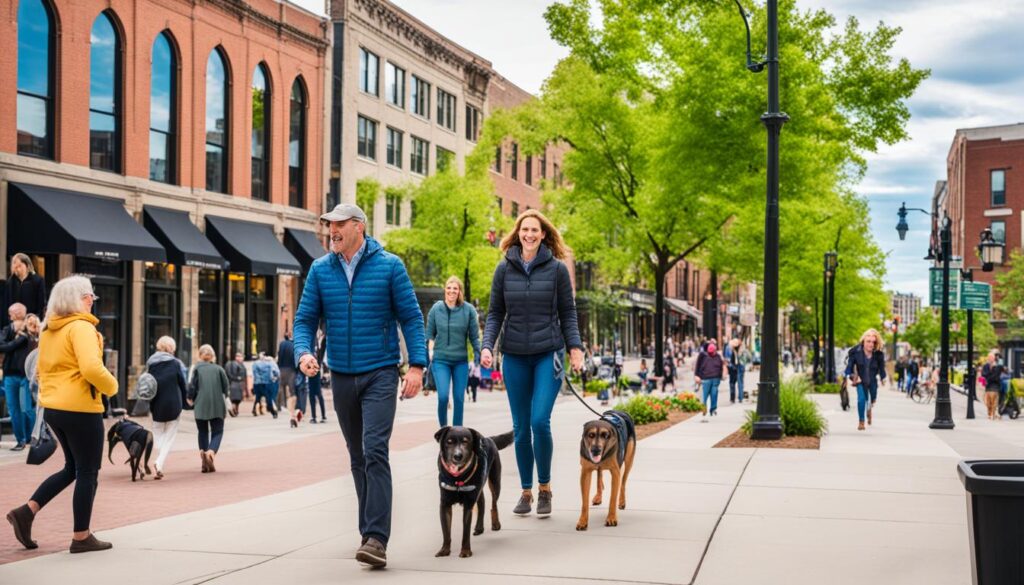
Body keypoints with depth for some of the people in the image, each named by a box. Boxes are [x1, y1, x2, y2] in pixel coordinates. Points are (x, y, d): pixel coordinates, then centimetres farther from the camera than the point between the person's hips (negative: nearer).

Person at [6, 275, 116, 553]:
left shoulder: (48, 330, 13)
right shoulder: (81, 327, -15)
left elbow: (43, 369, 20)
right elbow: (91, 369, -26)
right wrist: (111, 386, -11)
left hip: (54, 407, 9)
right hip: (81, 409, -9)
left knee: (73, 468, 20)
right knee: (87, 472, 3)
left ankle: (26, 511, 9)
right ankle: (81, 536, 9)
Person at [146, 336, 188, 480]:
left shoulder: (150, 363, 0)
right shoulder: (176, 363, -7)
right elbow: (183, 384, -4)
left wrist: (150, 404, 9)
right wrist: (184, 401, 9)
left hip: (156, 406, 2)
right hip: (174, 404, -2)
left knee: (158, 434, 16)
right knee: (169, 436, 5)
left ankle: (160, 463, 11)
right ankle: (160, 463, -13)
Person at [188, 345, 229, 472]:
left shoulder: (197, 368, 4)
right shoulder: (219, 369, 6)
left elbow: (192, 386, -1)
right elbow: (225, 387, 5)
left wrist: (190, 399, 16)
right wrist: (224, 398, 24)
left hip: (201, 406, 0)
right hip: (217, 406, 0)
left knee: (203, 432, 14)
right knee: (217, 432, 5)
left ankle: (203, 455, 2)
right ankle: (211, 452, -22)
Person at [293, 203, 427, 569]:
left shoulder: (389, 266, -5)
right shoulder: (320, 270, 4)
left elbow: (411, 317, -3)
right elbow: (305, 318, 5)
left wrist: (417, 365, -11)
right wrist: (304, 352, -15)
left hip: (380, 374, -4)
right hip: (341, 376, 4)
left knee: (375, 452, -16)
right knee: (358, 457, 12)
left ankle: (376, 538, -16)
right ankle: (370, 530, 23)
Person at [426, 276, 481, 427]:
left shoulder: (468, 310, -3)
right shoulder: (436, 308, -1)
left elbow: (474, 337, 2)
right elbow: (429, 335, 7)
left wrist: (479, 355, -5)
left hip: (461, 361, 1)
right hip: (440, 360, -1)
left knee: (459, 398, 4)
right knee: (443, 396, -13)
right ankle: (443, 429, 7)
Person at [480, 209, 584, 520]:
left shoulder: (557, 268, -1)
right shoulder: (505, 268, 4)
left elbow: (567, 313, 4)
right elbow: (495, 313, 7)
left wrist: (575, 347, -7)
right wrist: (487, 345, -6)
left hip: (548, 354, -2)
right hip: (515, 355, 2)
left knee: (540, 421, -14)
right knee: (521, 427, 7)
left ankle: (544, 487, 5)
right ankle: (526, 491, 19)